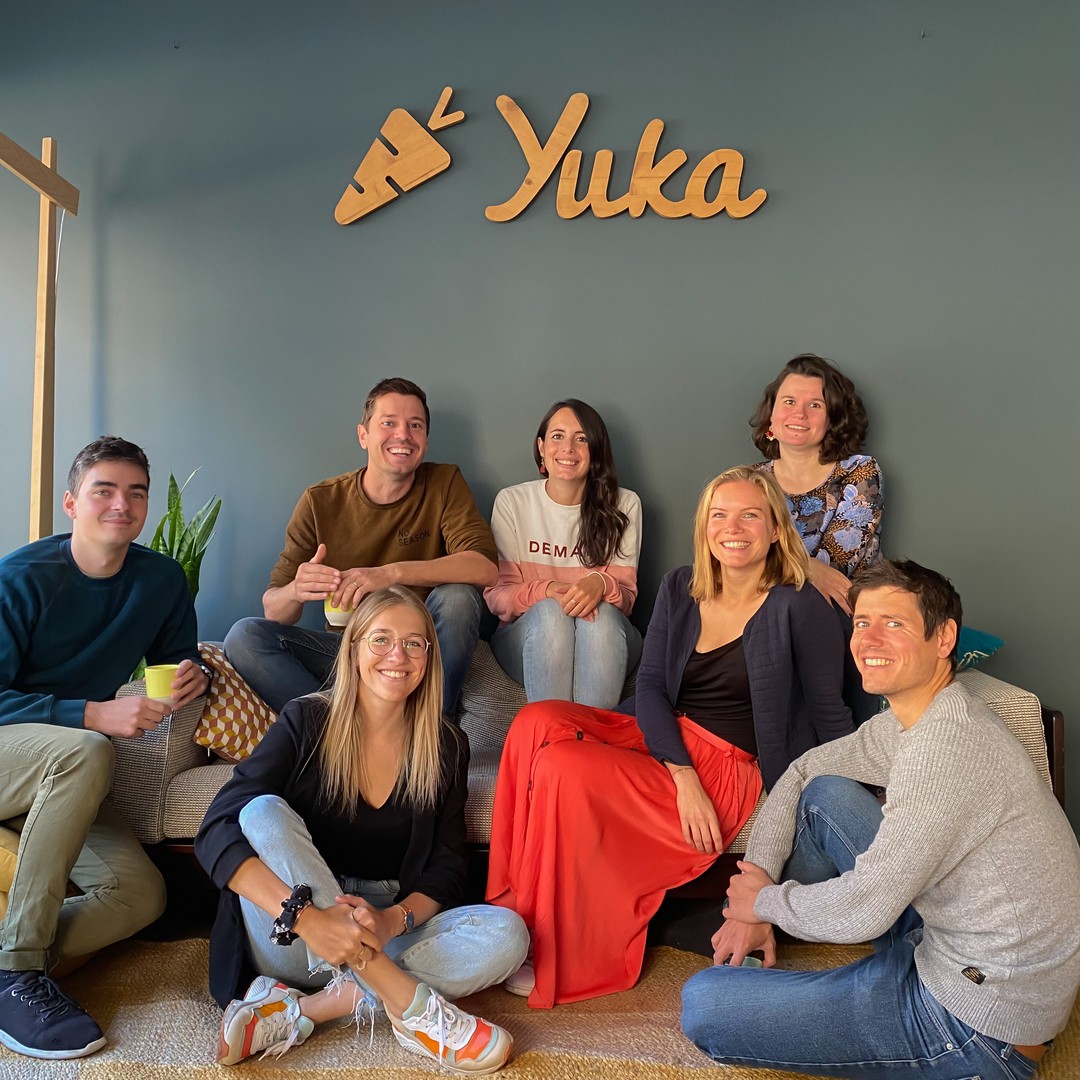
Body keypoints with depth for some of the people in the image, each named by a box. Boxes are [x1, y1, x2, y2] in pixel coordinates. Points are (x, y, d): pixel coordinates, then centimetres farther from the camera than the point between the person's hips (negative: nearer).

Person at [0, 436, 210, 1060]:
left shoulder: (162, 580, -2)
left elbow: (178, 658, 11)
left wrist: (194, 675, -14)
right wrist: (94, 715, -28)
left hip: (58, 778, 5)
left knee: (141, 895, -17)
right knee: (86, 752, -38)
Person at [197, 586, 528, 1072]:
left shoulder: (445, 747, 1)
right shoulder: (307, 722, -7)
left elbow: (445, 870, 0)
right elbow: (217, 832, -18)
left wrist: (393, 920, -23)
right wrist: (306, 917, -33)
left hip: (387, 935, 2)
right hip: (293, 941, -2)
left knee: (506, 933, -22)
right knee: (264, 811, -28)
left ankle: (304, 1010, -25)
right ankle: (411, 1004, -31)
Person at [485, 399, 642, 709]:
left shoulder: (624, 505, 3)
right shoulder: (511, 502, 2)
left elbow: (627, 595, 0)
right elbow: (496, 595, -2)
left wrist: (600, 584, -25)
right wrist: (546, 591, -24)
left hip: (605, 639, 1)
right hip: (528, 637, 0)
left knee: (602, 613, -33)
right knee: (550, 611, -33)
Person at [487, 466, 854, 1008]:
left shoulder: (798, 607, -7)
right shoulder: (680, 588, 7)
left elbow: (828, 712, 0)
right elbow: (650, 685, -1)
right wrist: (684, 777, -16)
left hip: (730, 768, -6)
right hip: (662, 739, 6)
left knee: (566, 769, -26)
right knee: (536, 722, -20)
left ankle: (555, 962, -8)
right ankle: (514, 912, -13)